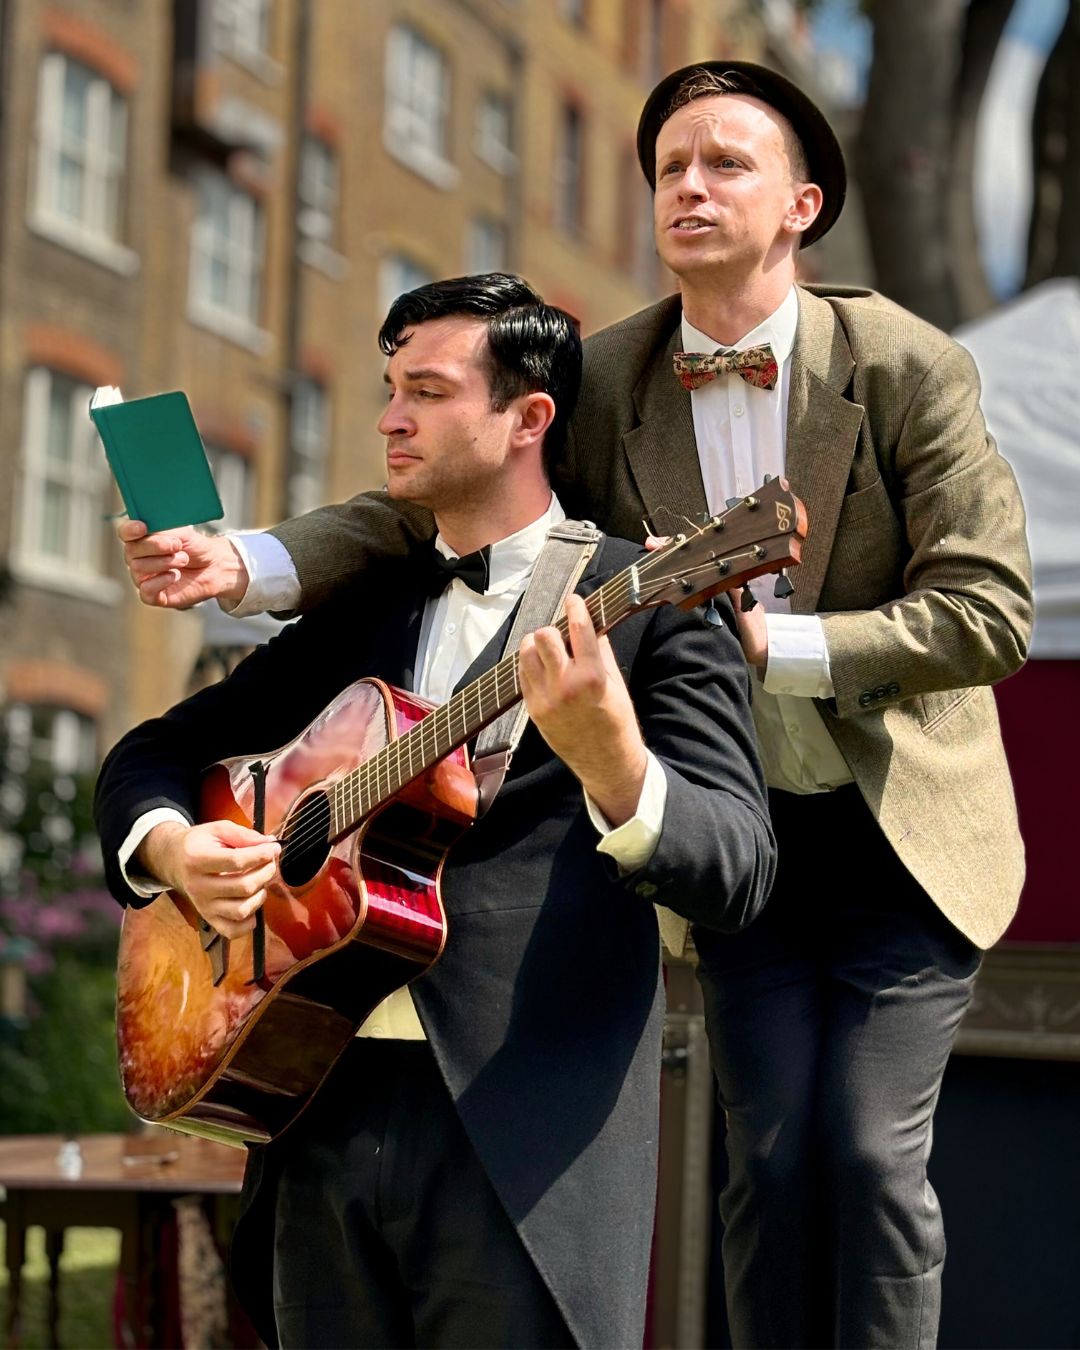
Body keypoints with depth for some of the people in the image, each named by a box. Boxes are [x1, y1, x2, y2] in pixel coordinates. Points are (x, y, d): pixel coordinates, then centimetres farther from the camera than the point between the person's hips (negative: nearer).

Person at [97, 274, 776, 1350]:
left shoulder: (650, 604, -1)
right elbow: (150, 754, 23)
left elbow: (738, 875, -11)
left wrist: (611, 763, -30)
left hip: (521, 1124, -5)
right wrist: (169, 847, 0)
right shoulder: (361, 610, 17)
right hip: (323, 1109, 6)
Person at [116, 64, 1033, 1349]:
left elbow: (990, 613, -16)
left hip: (905, 831, -2)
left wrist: (765, 639, -24)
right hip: (741, 840, 3)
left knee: (869, 1149, -6)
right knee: (769, 1153, 1)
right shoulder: (607, 384, -3)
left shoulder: (907, 366, -13)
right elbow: (435, 508, -4)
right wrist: (244, 563, -22)